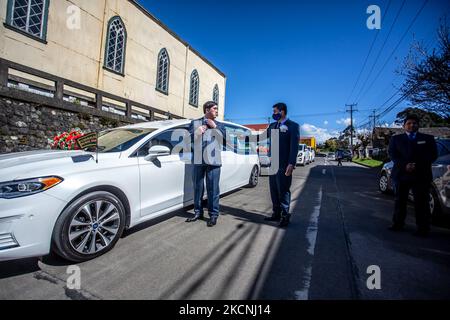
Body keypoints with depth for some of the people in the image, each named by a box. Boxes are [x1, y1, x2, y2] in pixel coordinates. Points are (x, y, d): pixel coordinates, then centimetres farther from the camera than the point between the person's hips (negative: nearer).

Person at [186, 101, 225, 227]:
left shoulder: (219, 125, 13)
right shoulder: (195, 123, 14)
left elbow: (225, 138, -3)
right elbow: (189, 137, 3)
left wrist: (214, 126, -5)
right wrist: (199, 130, -9)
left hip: (213, 160, -1)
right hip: (198, 160, 2)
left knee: (213, 189, 0)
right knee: (197, 188, 10)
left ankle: (213, 215, 10)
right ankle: (198, 212, 24)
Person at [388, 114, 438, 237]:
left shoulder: (428, 138, 11)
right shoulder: (396, 139, 12)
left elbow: (433, 155, 2)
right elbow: (392, 154, 1)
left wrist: (417, 166, -14)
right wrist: (404, 165, -14)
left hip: (421, 175, -1)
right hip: (401, 175, 1)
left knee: (421, 203, -1)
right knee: (400, 201, 9)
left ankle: (423, 228, 8)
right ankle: (398, 224, 19)